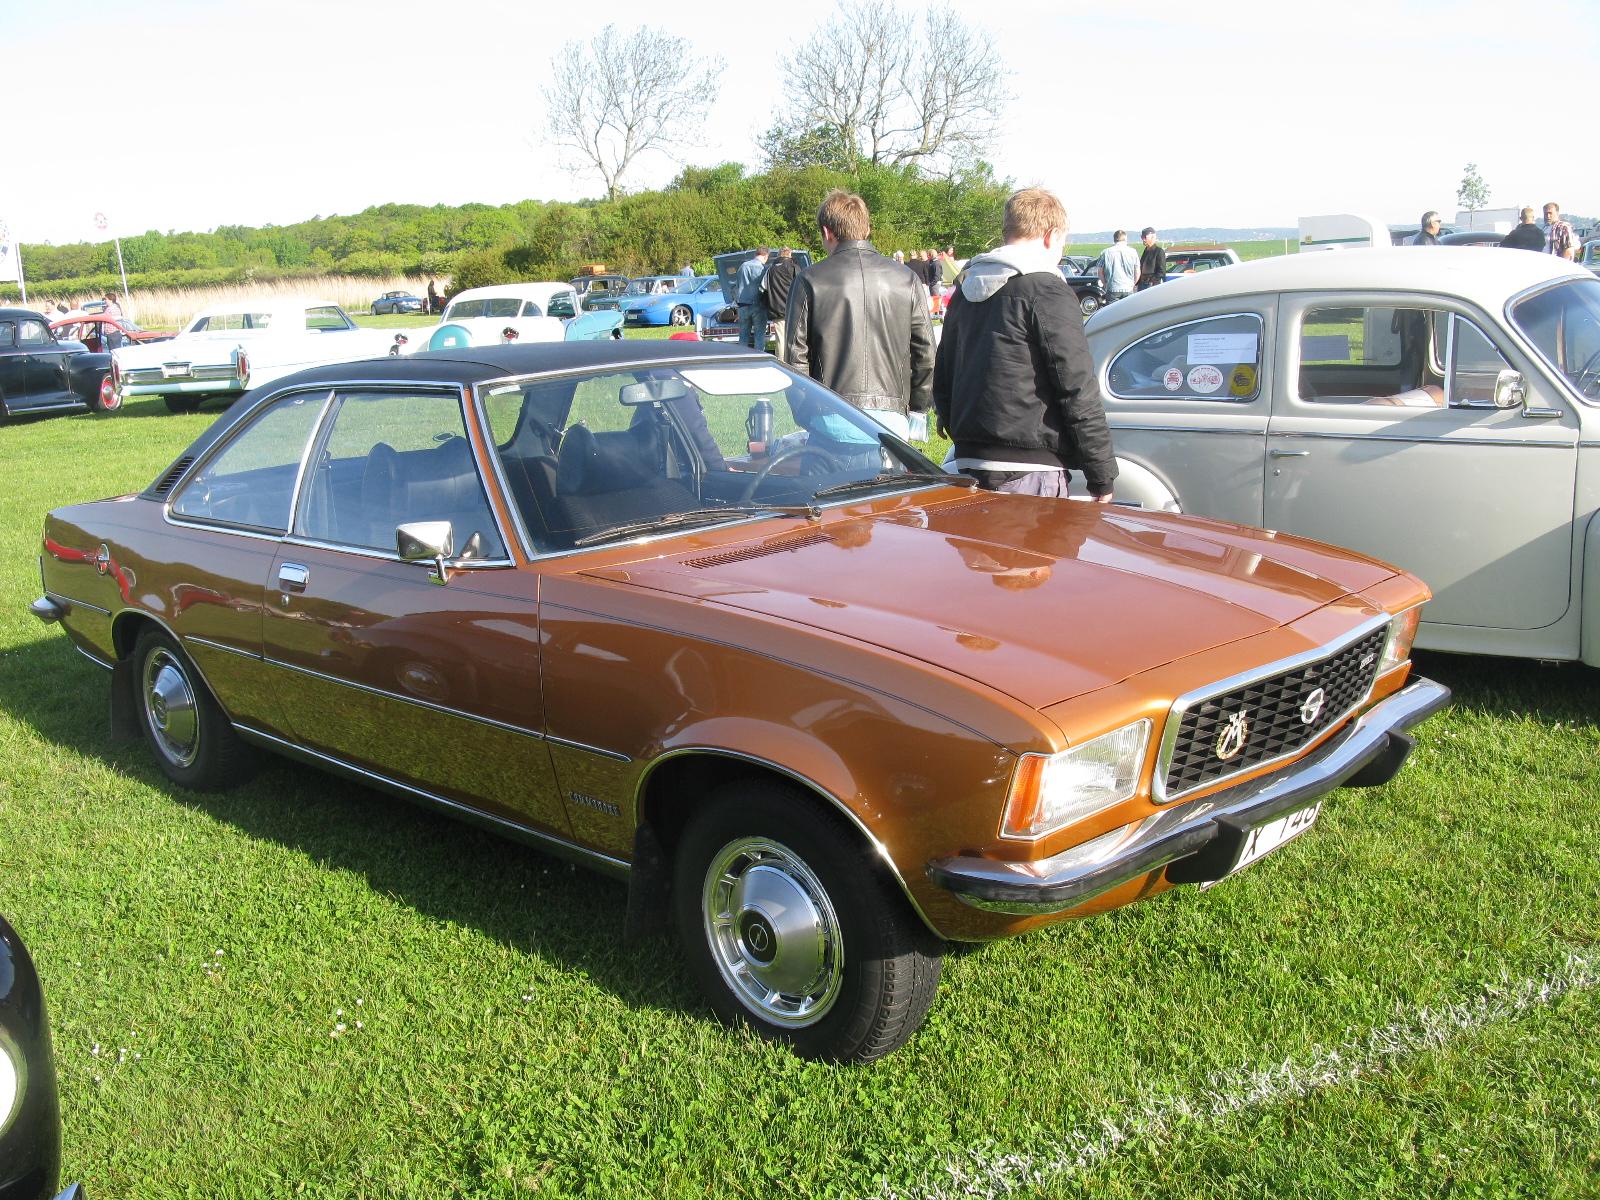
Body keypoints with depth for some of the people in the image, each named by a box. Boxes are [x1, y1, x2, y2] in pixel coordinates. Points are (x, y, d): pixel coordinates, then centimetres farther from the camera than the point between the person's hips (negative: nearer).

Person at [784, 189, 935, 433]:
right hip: (891, 416, 2)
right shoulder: (906, 280, 7)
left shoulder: (809, 281, 1)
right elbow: (926, 352, 8)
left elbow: (796, 357, 1)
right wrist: (917, 408, 18)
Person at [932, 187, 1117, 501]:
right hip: (1031, 468, -8)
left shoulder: (965, 290, 14)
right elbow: (1077, 392, -12)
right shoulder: (1047, 291, -10)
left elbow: (942, 380, 21)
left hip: (968, 463, 8)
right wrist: (1102, 478, -8)